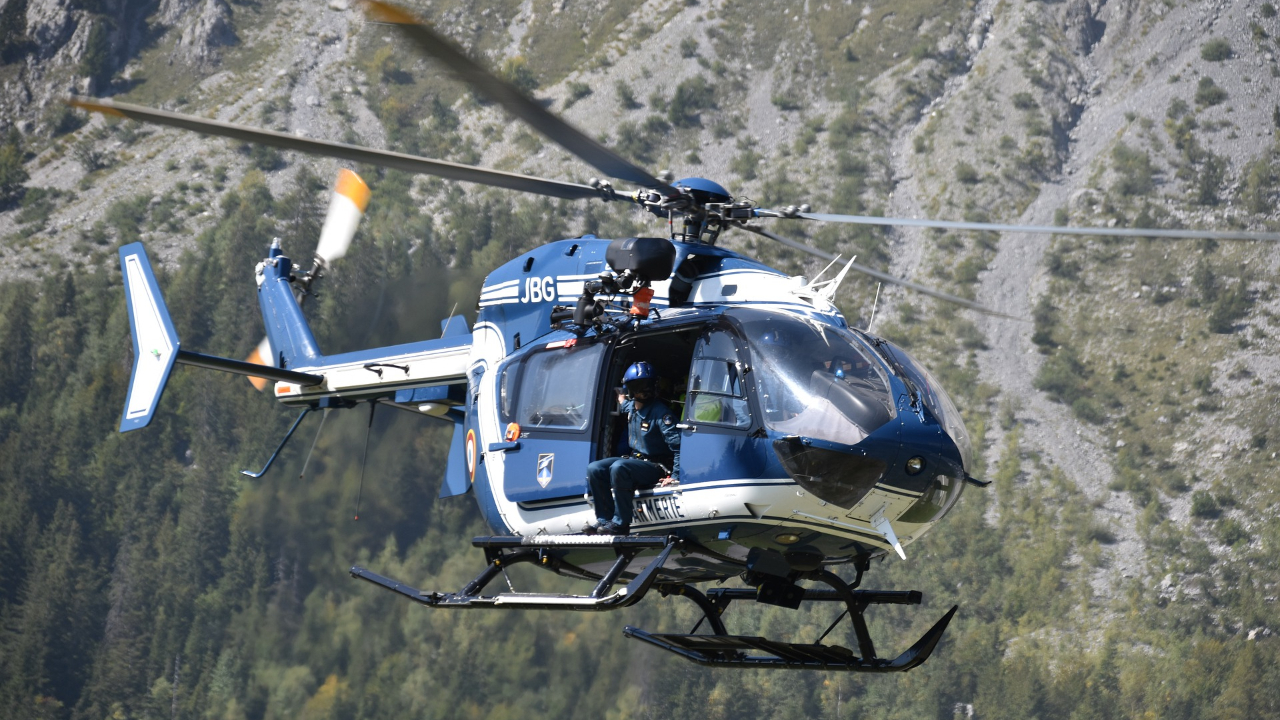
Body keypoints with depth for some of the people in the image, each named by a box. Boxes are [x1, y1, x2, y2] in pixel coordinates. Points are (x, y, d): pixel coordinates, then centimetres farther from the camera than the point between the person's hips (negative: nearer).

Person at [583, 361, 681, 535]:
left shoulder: (661, 413, -18)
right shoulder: (630, 407, 7)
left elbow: (678, 445, -24)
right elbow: (623, 399, 37)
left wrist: (675, 476, -29)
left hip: (657, 466, -8)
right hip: (635, 459, 8)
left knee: (618, 468, -34)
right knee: (594, 469, -6)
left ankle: (620, 523, -28)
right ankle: (605, 519, -8)